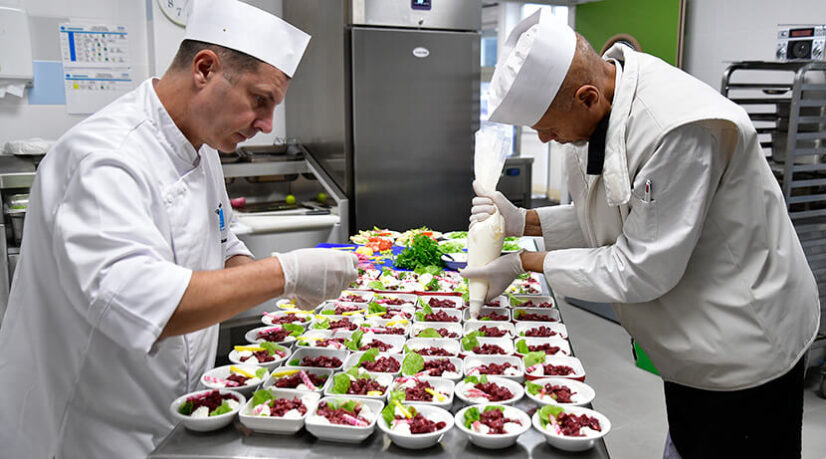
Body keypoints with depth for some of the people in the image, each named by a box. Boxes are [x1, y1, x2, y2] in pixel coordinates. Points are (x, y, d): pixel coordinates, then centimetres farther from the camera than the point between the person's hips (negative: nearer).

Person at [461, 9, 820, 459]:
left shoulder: (680, 128, -33)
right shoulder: (595, 114, -5)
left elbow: (642, 270, -28)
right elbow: (604, 223, 7)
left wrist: (524, 264, -20)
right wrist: (523, 222, -8)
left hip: (744, 349, -8)